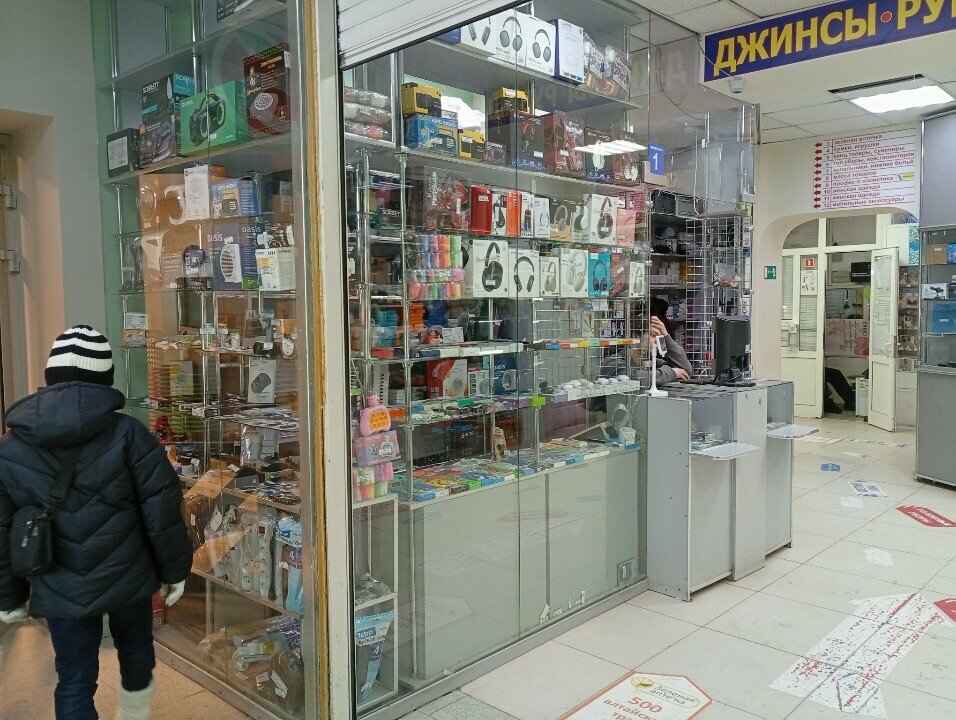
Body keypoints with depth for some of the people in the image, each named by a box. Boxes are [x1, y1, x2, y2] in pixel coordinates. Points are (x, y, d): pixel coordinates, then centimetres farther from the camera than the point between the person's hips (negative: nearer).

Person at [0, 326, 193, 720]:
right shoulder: (127, 433, -15)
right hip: (127, 579, 0)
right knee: (136, 653, 24)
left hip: (61, 593, 1)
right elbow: (162, 511, -13)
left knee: (74, 685, 13)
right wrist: (174, 569, 1)